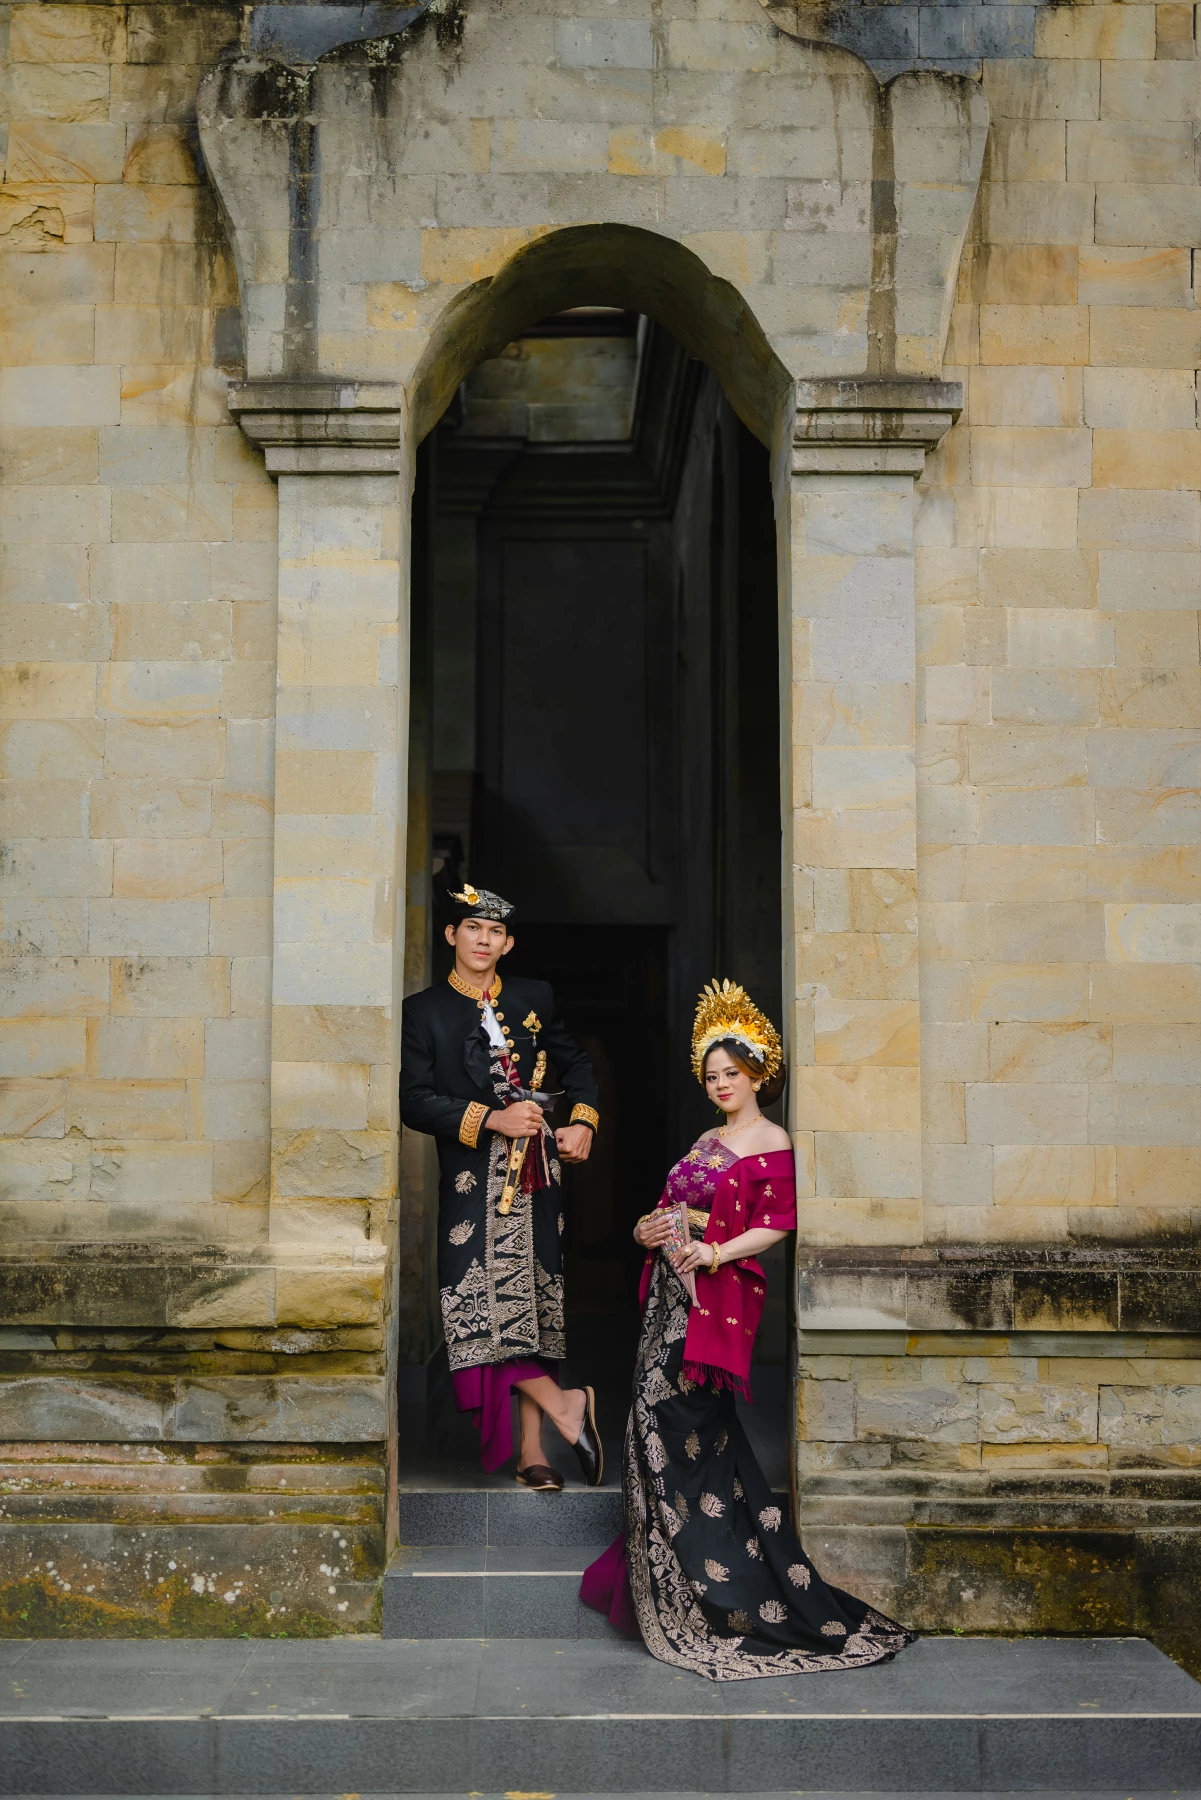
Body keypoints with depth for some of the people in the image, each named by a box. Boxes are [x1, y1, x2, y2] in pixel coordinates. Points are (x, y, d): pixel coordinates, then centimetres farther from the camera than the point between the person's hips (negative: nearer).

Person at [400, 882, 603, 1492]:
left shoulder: (534, 999, 13)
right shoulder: (424, 1011, 4)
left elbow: (576, 1063, 26)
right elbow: (414, 1101, -5)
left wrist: (583, 1122, 8)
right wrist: (492, 1119, -13)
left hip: (535, 1173, 2)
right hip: (471, 1177, -2)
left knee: (532, 1302, 2)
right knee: (480, 1304, -15)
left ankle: (531, 1451, 5)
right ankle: (563, 1405, -3)